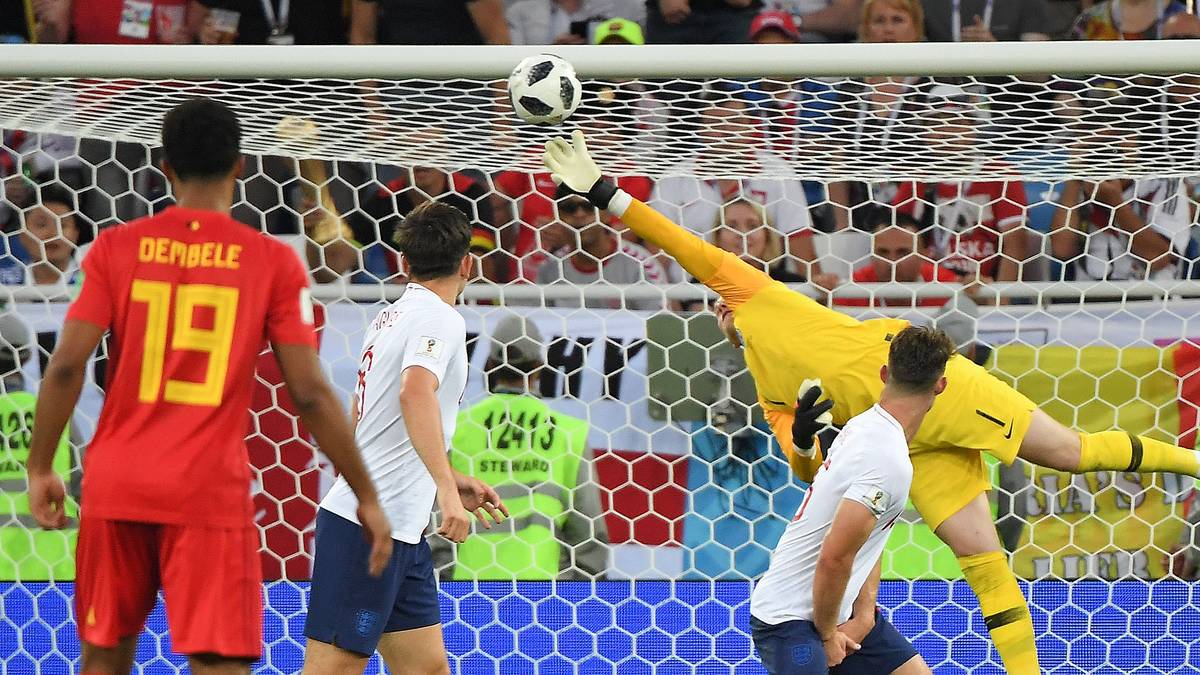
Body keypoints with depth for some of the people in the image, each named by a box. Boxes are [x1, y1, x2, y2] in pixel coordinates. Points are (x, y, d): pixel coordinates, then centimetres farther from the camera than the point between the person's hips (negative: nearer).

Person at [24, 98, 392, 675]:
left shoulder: (117, 247, 2)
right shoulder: (274, 263, -2)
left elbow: (67, 366, -5)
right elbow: (310, 394, -5)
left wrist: (40, 469, 6)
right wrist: (367, 498, 2)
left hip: (116, 484, 2)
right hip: (210, 493, -2)